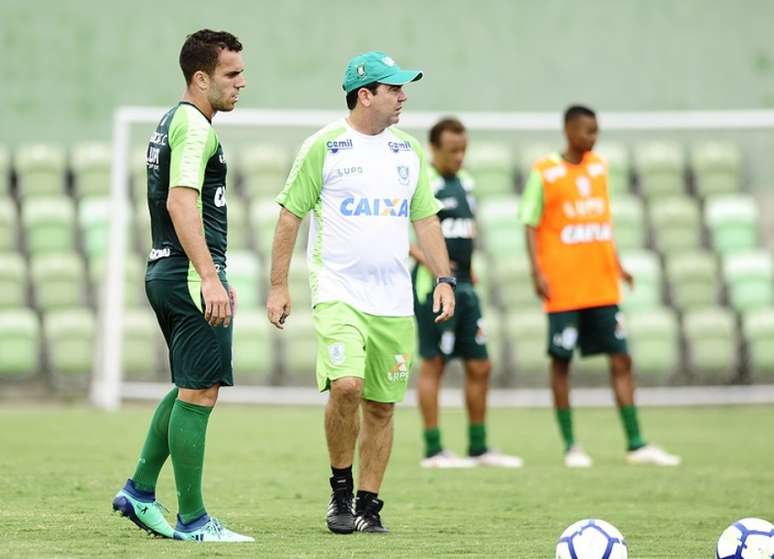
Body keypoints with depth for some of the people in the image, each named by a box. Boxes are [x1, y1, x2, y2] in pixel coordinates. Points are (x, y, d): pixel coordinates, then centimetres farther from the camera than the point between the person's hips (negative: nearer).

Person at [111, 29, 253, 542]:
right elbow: (181, 202, -24)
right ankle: (191, 519, -3)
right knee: (199, 393, -6)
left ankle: (140, 491, 22)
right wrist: (210, 278, -29)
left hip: (167, 272, 10)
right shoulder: (194, 126, -13)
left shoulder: (172, 124, 20)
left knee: (190, 389, 19)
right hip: (191, 275, -10)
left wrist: (214, 276, 31)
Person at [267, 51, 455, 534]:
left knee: (382, 406, 5)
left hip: (394, 300, 5)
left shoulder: (408, 149, 11)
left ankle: (369, 506, 15)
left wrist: (444, 278, 6)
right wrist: (279, 285, -3)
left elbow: (426, 218, 16)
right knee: (346, 385, -22)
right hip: (338, 292, -5)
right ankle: (341, 489, -2)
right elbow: (291, 215, 0)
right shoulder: (324, 146, -4)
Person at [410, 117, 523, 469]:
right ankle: (433, 451, 2)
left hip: (464, 286, 8)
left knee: (480, 366, 8)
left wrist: (468, 267, 16)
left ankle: (479, 449, 17)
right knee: (433, 364, -3)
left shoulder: (465, 182, 15)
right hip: (434, 285, -8)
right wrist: (422, 256, -22)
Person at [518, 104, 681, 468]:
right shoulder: (544, 173, -5)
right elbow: (530, 225, -4)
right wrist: (537, 271, -13)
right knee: (561, 362, 2)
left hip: (603, 287, 5)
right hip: (563, 289, -5)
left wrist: (616, 263, 17)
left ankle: (636, 445, 2)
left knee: (621, 360, 1)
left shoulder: (599, 166, 11)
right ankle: (570, 446, 10)